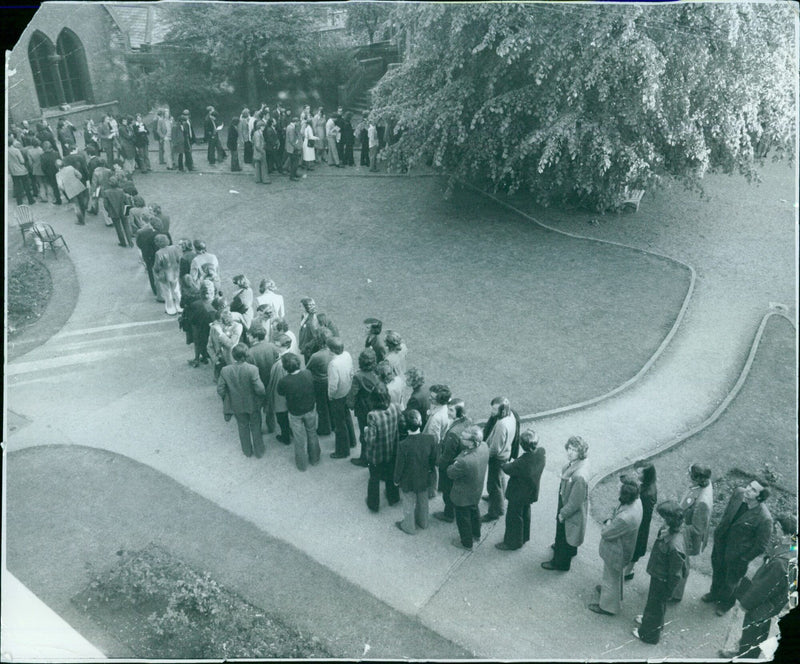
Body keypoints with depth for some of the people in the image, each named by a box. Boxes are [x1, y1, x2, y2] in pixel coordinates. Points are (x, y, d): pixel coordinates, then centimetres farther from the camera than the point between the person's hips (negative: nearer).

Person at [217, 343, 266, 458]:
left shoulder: (225, 371, -19)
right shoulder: (252, 369, -29)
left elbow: (220, 390, -12)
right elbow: (260, 390, -28)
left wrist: (229, 395, 8)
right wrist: (263, 394, -5)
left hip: (237, 405, 2)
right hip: (253, 405, -2)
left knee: (243, 427, 26)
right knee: (256, 428, 22)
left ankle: (247, 451, 44)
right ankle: (259, 451, 39)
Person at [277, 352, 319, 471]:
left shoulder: (283, 382, -31)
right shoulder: (308, 373, -23)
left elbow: (281, 393, -9)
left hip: (295, 414, -2)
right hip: (310, 410, 2)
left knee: (300, 439, 19)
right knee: (312, 434, 26)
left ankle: (302, 464, 40)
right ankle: (314, 459, 46)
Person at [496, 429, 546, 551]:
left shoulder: (521, 463, -40)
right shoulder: (541, 452, -21)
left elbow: (507, 469, -21)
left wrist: (506, 464, 2)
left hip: (518, 495, -7)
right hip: (531, 493, 7)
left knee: (514, 518, 16)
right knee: (525, 513, 30)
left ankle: (512, 543, 36)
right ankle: (524, 536, 52)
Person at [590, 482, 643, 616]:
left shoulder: (625, 519, -44)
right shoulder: (636, 501, -18)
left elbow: (605, 534, -27)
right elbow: (616, 512, 3)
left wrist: (607, 524, -11)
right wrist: (610, 522, -9)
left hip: (616, 552, -8)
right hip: (623, 545, 8)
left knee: (612, 577, 18)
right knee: (615, 574, 33)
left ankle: (608, 607, 41)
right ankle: (607, 588, 60)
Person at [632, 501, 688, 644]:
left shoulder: (675, 546, -39)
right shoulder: (665, 531, -16)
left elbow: (675, 574, -26)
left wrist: (668, 592, -13)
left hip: (662, 580, -7)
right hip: (657, 574, 7)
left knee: (656, 604, 18)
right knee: (653, 600, 31)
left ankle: (649, 634, 42)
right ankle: (648, 619, 58)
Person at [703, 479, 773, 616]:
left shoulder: (764, 518, -35)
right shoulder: (739, 493, -19)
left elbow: (761, 545, -19)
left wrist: (744, 559, -10)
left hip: (737, 556, -5)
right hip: (720, 543, 5)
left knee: (730, 581, 24)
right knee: (717, 572, 31)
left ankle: (726, 603, 55)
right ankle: (715, 594, 60)